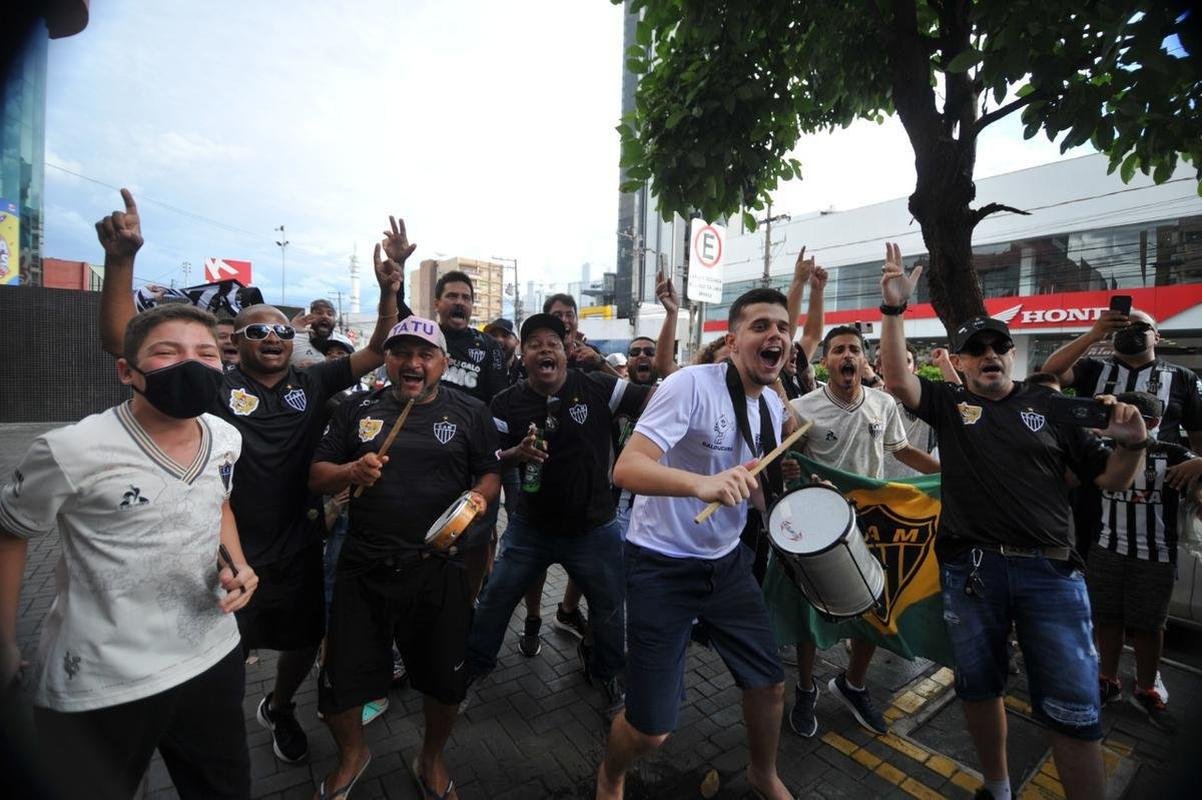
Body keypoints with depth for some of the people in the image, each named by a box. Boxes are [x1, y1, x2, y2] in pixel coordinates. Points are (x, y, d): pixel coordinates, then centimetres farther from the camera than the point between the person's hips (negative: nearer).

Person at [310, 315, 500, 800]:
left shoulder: (469, 413, 1)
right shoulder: (358, 411, 5)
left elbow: (491, 474, 4)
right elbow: (316, 477, 7)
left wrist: (479, 496, -17)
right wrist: (351, 471, -14)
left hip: (439, 569, -1)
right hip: (363, 570, 2)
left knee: (444, 680, 14)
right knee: (341, 679, 14)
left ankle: (432, 760, 46)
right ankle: (352, 755, 49)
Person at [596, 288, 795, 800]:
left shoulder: (774, 407, 3)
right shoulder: (691, 384, -23)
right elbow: (626, 469, -34)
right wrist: (703, 483, -48)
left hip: (727, 562, 7)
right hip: (662, 566, -7)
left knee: (770, 682, 17)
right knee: (652, 727, 1)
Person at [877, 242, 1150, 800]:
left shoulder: (1050, 405, 6)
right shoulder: (948, 403, 4)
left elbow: (1111, 480, 8)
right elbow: (897, 381, -14)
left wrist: (1130, 443, -13)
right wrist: (894, 309, -21)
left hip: (1050, 571, 0)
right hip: (969, 568, 1)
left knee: (1073, 709, 3)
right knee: (978, 687, 16)